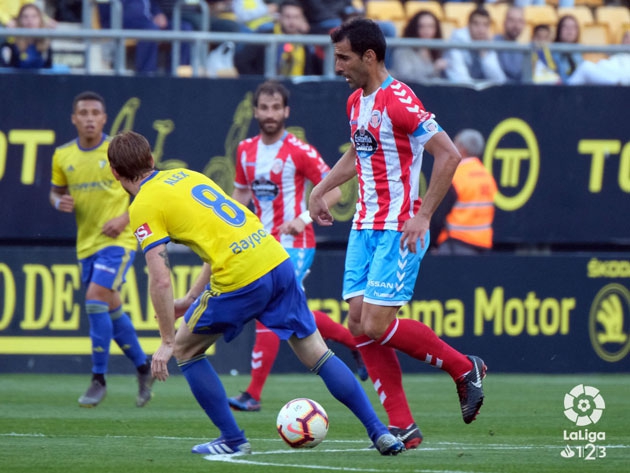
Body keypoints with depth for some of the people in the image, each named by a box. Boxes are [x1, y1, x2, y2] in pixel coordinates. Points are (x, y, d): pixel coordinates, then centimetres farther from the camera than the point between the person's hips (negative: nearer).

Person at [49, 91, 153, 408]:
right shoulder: (63, 156, 4)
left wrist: (126, 218, -15)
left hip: (118, 240, -6)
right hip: (87, 243, 6)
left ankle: (98, 380, -12)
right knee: (111, 309, 11)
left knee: (96, 299, -19)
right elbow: (55, 192, 17)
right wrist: (60, 203, -7)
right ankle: (143, 367, 30)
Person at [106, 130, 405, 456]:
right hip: (278, 261, 7)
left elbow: (160, 280, -10)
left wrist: (167, 341, -2)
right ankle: (380, 432, 9)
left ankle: (233, 439, 16)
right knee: (316, 353, 14)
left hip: (239, 279, -7)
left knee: (184, 350, 16)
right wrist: (190, 301, 29)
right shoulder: (184, 175, 21)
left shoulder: (144, 206, -2)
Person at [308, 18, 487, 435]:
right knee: (358, 325, 0)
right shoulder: (356, 101, 13)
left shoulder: (399, 101, -15)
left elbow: (449, 155, -19)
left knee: (376, 326, -14)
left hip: (399, 231, -9)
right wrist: (321, 189, 25)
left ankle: (465, 369, 6)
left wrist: (423, 216, -20)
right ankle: (402, 424, 4)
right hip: (364, 228, 9)